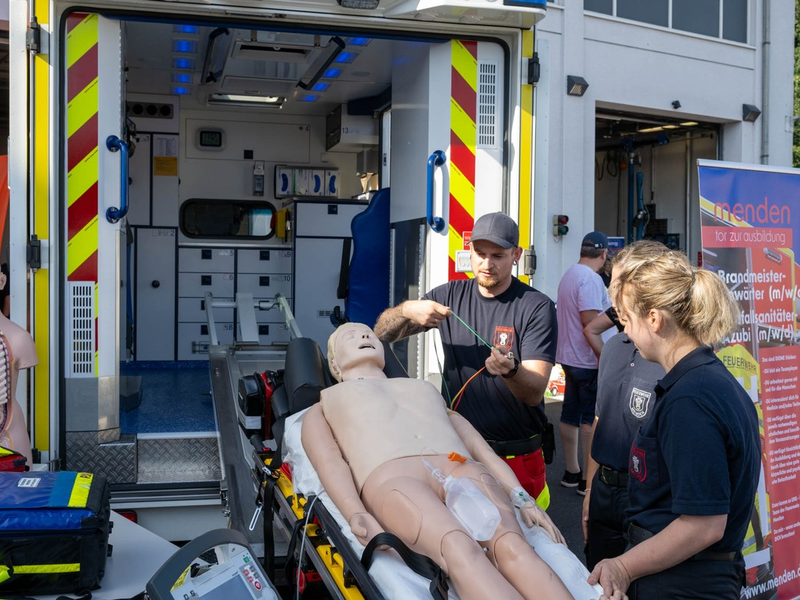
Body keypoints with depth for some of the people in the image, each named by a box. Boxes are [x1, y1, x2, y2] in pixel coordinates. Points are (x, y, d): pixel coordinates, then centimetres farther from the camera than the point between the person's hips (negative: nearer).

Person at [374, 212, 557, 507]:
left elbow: (535, 393, -16)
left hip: (517, 457, -3)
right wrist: (406, 311, -16)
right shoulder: (451, 295, 4)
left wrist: (511, 371, -38)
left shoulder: (536, 307, -9)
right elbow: (382, 333, 5)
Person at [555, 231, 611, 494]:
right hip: (588, 361, -10)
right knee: (592, 421, -2)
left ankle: (571, 472, 24)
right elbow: (590, 322, -23)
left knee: (570, 415, 14)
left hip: (569, 357, 10)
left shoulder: (569, 274, 12)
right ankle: (589, 480, 3)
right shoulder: (590, 278, -18)